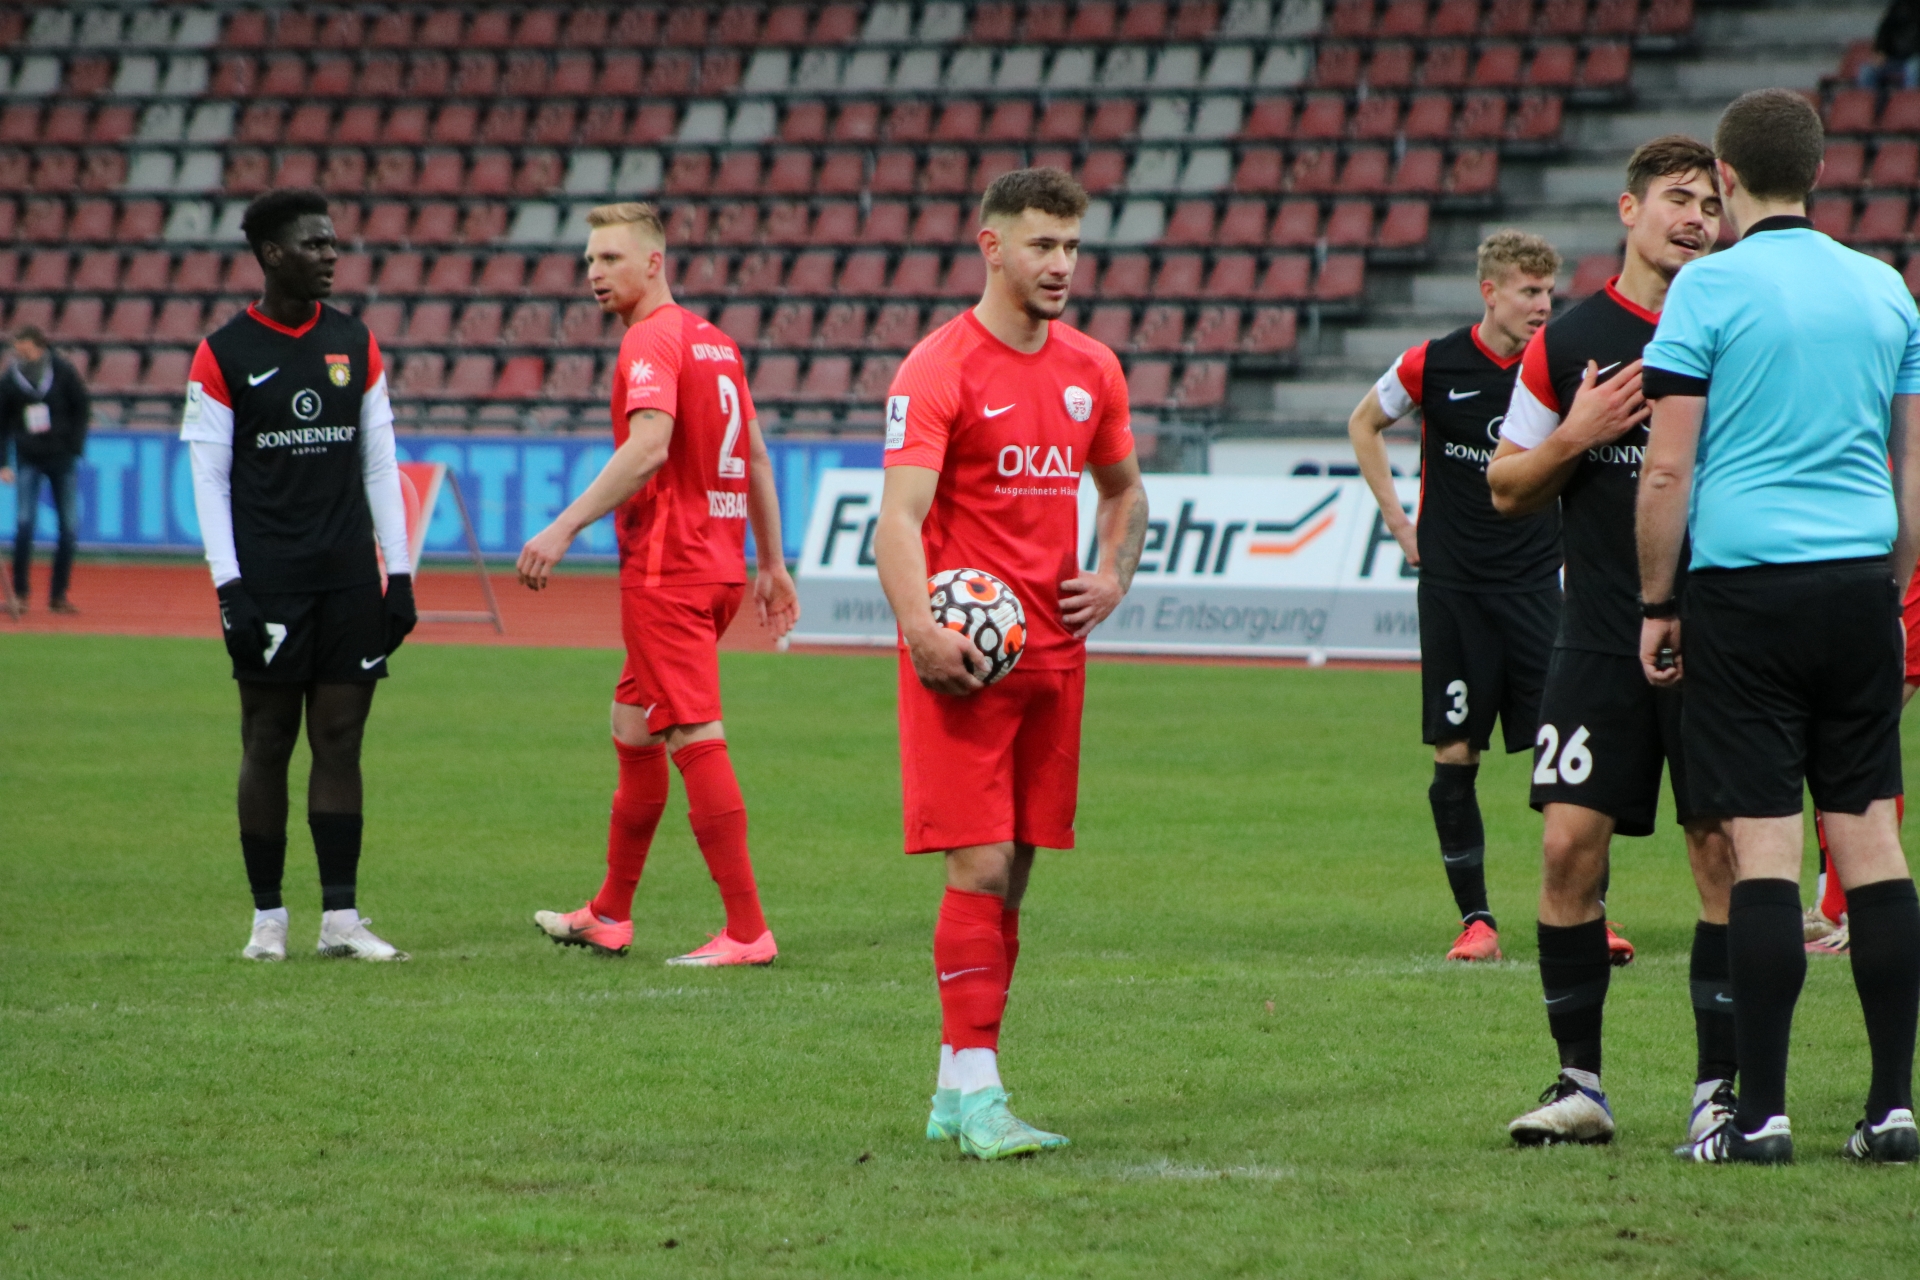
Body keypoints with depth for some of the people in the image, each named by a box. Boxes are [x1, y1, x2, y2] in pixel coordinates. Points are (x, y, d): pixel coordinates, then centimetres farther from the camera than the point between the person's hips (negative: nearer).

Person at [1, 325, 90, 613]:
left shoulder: (65, 373, -7)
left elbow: (83, 409, 4)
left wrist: (74, 447, -3)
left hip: (62, 459, 1)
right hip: (28, 459, -1)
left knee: (69, 526, 0)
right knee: (24, 523, -13)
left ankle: (59, 594, 9)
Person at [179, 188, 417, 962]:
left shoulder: (356, 346, 10)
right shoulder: (224, 355, -1)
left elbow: (379, 465, 13)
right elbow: (209, 479, -2)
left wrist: (399, 573, 6)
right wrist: (229, 586, -10)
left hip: (349, 579, 3)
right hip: (269, 582, -3)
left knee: (341, 740, 2)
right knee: (267, 744, 0)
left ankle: (340, 918, 4)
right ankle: (268, 919, 5)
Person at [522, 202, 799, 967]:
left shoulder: (652, 341, -12)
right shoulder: (715, 342, 16)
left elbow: (648, 447, -27)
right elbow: (756, 457, 20)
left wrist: (565, 528, -30)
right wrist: (772, 564, 23)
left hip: (666, 572, -10)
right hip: (720, 566, 10)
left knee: (696, 741, -9)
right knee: (633, 731, 19)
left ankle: (747, 931, -11)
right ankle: (609, 917, 27)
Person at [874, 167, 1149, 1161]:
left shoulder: (1091, 369, 12)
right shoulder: (937, 371, -9)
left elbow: (1123, 489, 28)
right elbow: (900, 517, -17)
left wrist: (1113, 575, 8)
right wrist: (921, 632, -31)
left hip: (1053, 653, 6)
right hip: (964, 656, -6)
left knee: (1011, 874, 7)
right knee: (981, 870, -11)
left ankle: (955, 1090, 13)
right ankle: (975, 1093, -11)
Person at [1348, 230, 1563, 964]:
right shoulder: (1435, 365, -4)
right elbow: (1364, 423, 14)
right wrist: (1399, 521, 8)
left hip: (1535, 583, 1)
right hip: (1452, 584, -1)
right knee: (1455, 754, -1)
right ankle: (1475, 918, 8)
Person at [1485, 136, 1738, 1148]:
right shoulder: (1567, 346, 6)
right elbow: (1507, 488, 11)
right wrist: (1574, 437, -8)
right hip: (1600, 640, 1)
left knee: (1724, 852, -2)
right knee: (1570, 845, -5)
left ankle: (1719, 1088, 5)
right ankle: (1580, 1083, 5)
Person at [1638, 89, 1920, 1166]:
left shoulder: (1710, 287, -5)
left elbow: (1667, 471, -7)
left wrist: (1658, 604, 2)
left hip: (1746, 585, -4)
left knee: (1765, 845, -5)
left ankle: (1762, 1115, -5)